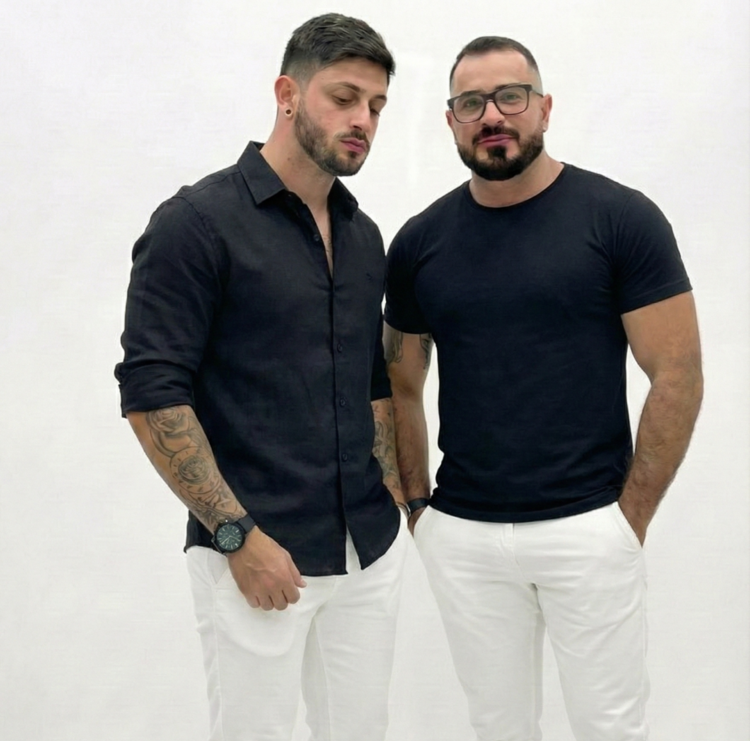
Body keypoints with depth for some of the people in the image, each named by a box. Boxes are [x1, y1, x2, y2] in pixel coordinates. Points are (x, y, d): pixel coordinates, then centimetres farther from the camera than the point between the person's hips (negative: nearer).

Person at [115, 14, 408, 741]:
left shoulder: (363, 235, 10)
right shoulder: (196, 222, -12)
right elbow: (151, 393, -16)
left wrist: (394, 498, 11)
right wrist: (238, 534, -17)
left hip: (369, 551, 7)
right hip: (257, 552, -6)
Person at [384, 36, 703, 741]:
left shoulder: (620, 218, -6)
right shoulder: (419, 241, 4)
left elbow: (677, 377, -6)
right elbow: (401, 385, 13)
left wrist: (630, 516, -8)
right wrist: (416, 501, 6)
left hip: (587, 529, -3)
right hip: (461, 535, 3)